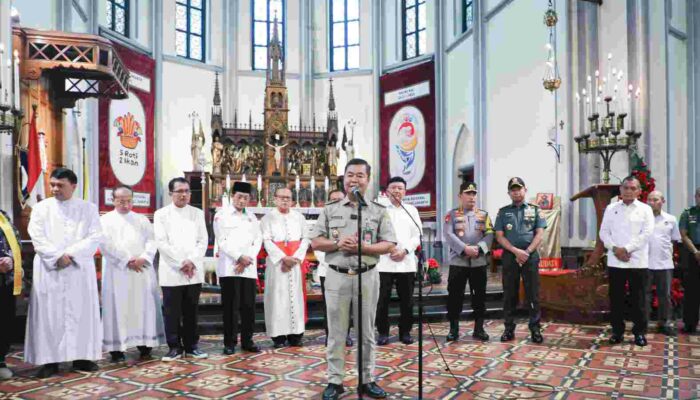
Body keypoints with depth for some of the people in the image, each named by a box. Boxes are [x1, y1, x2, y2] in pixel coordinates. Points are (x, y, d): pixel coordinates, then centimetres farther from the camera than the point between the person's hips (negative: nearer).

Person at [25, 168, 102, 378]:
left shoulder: (88, 208, 6)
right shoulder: (41, 208, 7)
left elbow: (95, 237, -4)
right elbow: (37, 237, -3)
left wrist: (71, 254, -15)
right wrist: (57, 257, -15)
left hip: (80, 269, 0)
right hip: (49, 269, 0)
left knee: (81, 312, 2)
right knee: (49, 314, -1)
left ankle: (82, 357, 9)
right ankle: (49, 359, 5)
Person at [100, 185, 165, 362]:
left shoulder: (142, 219, 16)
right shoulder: (105, 220, 7)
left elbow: (151, 240, 5)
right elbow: (106, 243, -6)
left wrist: (144, 258, -13)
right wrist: (127, 260, -14)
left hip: (142, 269, 3)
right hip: (117, 270, -2)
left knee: (144, 306, 2)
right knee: (118, 307, -3)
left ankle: (144, 344, 9)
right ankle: (117, 348, 1)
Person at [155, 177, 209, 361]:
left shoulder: (197, 213, 10)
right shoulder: (161, 214, 3)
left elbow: (203, 240, 4)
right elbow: (162, 243, -6)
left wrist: (192, 262, -9)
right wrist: (181, 263, -12)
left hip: (194, 271, 2)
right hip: (171, 272, -2)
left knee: (191, 311, 7)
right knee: (171, 312, 1)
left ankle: (191, 346, 16)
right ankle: (174, 347, 11)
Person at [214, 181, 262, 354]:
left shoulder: (252, 217, 16)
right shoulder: (222, 214, 4)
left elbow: (258, 241, 9)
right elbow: (222, 241, -5)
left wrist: (247, 260, -6)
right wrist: (239, 257, -13)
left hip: (249, 268, 4)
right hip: (229, 268, -4)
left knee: (248, 306, 4)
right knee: (231, 307, -2)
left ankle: (247, 341, 13)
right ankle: (230, 343, 5)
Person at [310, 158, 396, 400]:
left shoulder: (378, 211, 4)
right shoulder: (330, 210, 6)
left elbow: (389, 245, -1)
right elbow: (315, 242, 4)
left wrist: (362, 247, -15)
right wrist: (338, 244, -13)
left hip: (367, 277, 0)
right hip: (337, 276, 0)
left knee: (366, 332, 9)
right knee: (336, 332, 6)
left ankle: (367, 380, 21)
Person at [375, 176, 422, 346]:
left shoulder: (411, 210, 13)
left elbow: (418, 234, 7)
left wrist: (405, 250, -8)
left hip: (406, 262, 2)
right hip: (384, 262, -2)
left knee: (406, 300, 6)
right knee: (382, 300, 0)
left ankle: (405, 332, 18)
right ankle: (383, 333, 12)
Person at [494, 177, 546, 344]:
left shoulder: (534, 210, 9)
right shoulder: (503, 212, 9)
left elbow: (539, 234, 1)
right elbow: (499, 236, 1)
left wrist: (527, 252, -11)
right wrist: (516, 251, -12)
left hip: (530, 256, 0)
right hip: (509, 256, 1)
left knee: (533, 294, 1)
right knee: (509, 294, 5)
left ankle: (535, 328, 9)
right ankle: (509, 328, 12)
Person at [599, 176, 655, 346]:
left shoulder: (645, 209, 4)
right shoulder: (611, 208, 10)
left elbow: (647, 233, -7)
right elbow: (604, 232, 5)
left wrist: (626, 249, -14)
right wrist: (615, 248, -11)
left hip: (638, 262, -1)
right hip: (615, 261, 2)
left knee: (638, 299, 5)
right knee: (616, 298, 6)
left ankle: (640, 332, 17)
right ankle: (617, 331, 17)